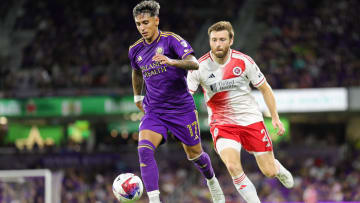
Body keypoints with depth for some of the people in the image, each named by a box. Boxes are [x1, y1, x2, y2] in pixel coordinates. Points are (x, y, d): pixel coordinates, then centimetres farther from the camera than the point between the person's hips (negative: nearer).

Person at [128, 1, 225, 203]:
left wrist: (172, 62, -43)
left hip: (182, 108, -3)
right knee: (144, 150, -23)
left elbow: (194, 63, -26)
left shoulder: (172, 40, -12)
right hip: (154, 111, 3)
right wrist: (137, 97, 29)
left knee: (194, 154, 11)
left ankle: (212, 181, 45)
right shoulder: (136, 50, 5)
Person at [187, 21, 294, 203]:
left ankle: (277, 167, 41)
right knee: (233, 167, -27)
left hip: (251, 120, 1)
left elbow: (265, 89, 5)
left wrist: (275, 117, 3)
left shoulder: (244, 61, -8)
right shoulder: (200, 66, -10)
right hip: (221, 124, -1)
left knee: (269, 172, 2)